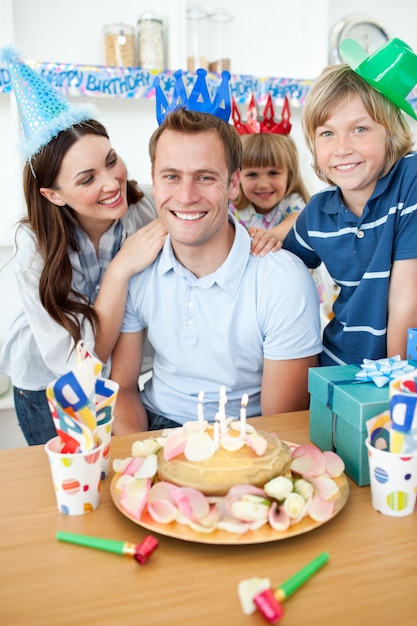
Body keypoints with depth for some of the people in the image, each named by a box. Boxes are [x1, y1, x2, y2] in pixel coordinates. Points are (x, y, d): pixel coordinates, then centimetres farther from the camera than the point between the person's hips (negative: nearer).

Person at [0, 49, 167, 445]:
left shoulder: (148, 208, -23)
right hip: (48, 388, -2)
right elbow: (77, 363, -29)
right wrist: (120, 270, -37)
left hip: (123, 376, 3)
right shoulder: (36, 245, -27)